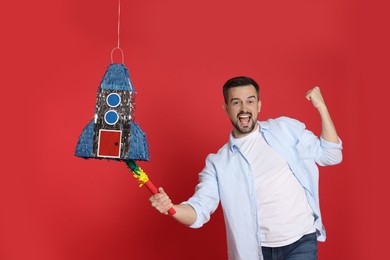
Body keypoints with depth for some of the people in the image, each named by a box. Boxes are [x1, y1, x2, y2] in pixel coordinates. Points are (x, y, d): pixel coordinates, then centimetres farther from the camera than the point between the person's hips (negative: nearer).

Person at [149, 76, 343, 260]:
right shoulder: (218, 162, 1)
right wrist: (171, 208, -26)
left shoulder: (285, 129, 3)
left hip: (300, 242, -1)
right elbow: (199, 211, -4)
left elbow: (330, 156, 5)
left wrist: (321, 107, -5)